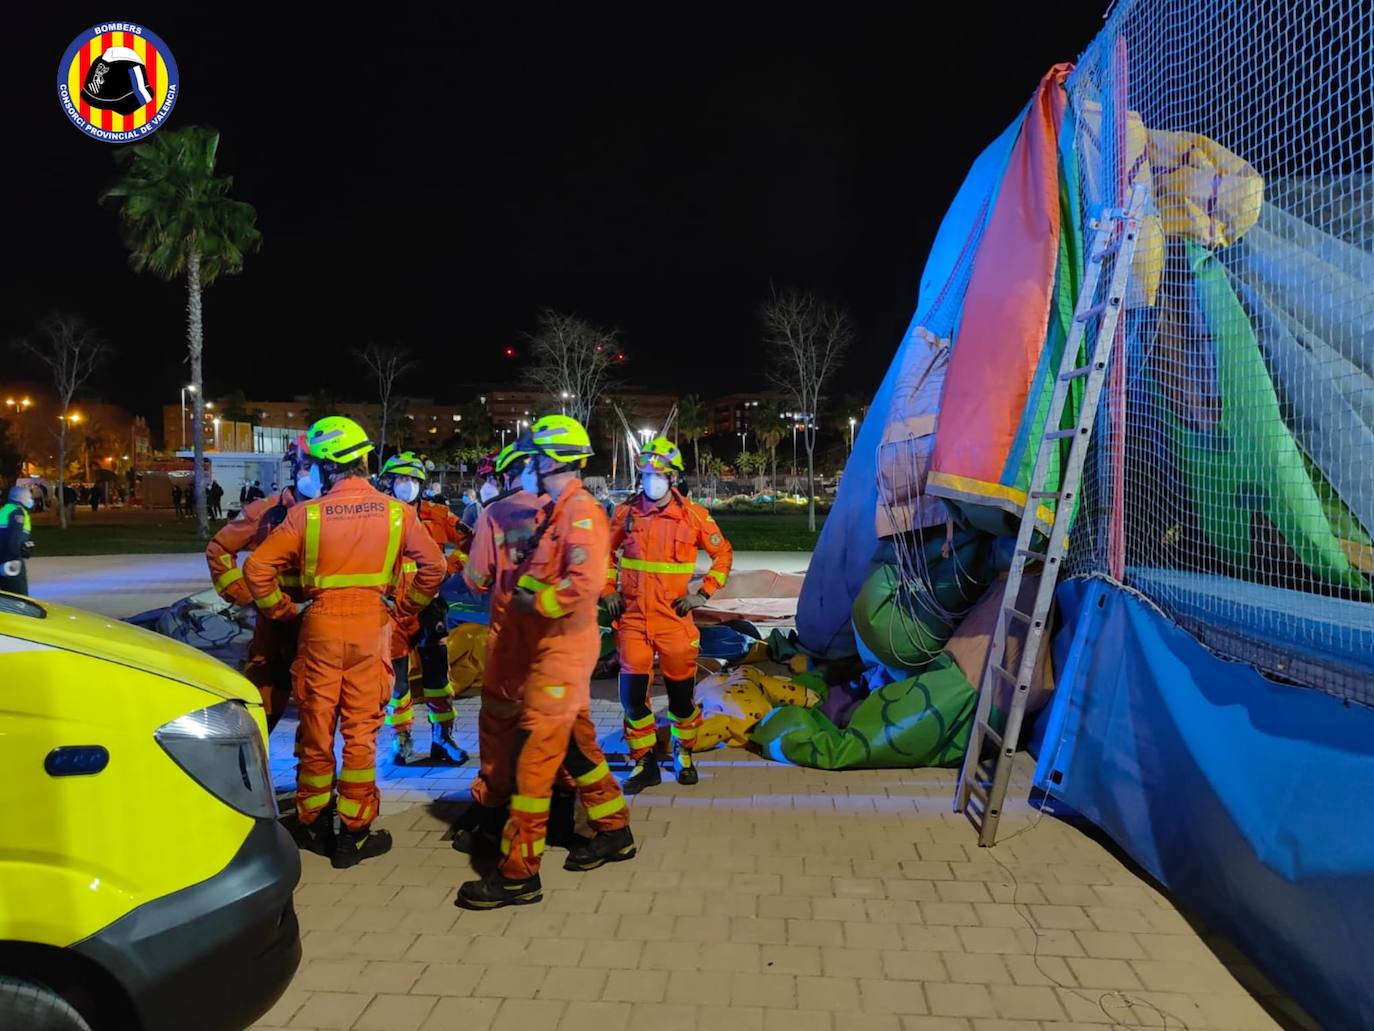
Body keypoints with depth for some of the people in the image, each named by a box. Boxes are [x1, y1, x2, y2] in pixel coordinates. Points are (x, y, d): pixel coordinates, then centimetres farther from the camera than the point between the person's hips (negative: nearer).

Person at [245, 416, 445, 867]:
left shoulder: (307, 514, -7)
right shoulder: (396, 512, -4)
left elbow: (257, 567, -8)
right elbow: (434, 565, -2)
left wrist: (283, 610, 4)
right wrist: (406, 606, 8)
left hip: (320, 627, 0)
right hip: (371, 628, 0)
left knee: (316, 729, 14)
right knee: (361, 732, 8)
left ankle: (313, 824, 29)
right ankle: (354, 833, 15)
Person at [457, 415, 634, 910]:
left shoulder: (581, 511, -16)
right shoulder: (555, 511, 15)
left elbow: (586, 581, -29)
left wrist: (537, 603, -20)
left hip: (562, 651, -10)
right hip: (550, 648, 10)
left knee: (534, 754, -7)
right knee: (575, 744, 19)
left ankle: (518, 873, 0)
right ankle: (614, 831, 34)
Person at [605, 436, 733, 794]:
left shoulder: (693, 515, -5)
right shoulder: (626, 512, 1)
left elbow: (723, 554, 5)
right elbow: (605, 551, 16)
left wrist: (703, 594, -2)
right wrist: (609, 591, 6)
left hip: (674, 618, -1)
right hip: (632, 618, 1)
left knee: (681, 692, 8)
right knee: (632, 694, 1)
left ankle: (683, 755, 33)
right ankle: (645, 764, 18)